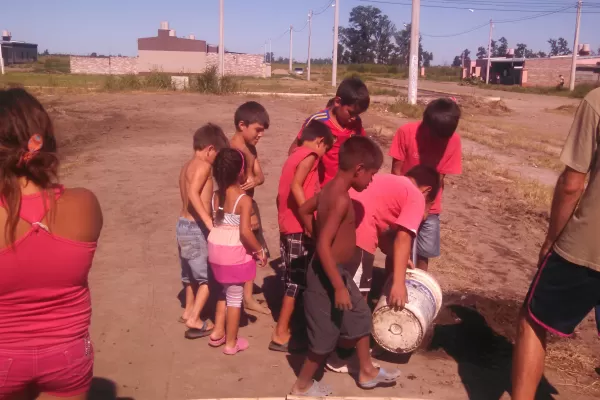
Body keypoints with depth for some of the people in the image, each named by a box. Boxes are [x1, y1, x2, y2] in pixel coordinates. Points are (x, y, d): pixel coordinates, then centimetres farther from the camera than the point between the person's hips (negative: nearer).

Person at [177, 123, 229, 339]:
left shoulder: (187, 166, 12)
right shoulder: (203, 165, -15)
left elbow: (190, 196, 9)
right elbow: (193, 194, -30)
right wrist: (209, 222, -35)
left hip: (183, 224, 9)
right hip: (196, 227, -9)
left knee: (192, 272, 24)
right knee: (209, 276, 2)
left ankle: (188, 311, 38)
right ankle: (194, 320, 2)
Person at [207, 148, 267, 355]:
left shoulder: (216, 196, 0)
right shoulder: (244, 199, -19)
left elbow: (216, 220, 7)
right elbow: (245, 231, -24)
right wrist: (259, 250, -11)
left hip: (216, 248, 7)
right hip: (234, 252, -6)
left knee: (225, 290, 26)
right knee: (235, 297, 8)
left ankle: (218, 333, 32)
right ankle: (231, 343, 20)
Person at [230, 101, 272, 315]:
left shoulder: (250, 149, 9)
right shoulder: (235, 149, -20)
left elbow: (260, 175, 5)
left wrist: (254, 181, -20)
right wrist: (247, 214, -24)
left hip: (250, 204, 10)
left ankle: (248, 297, 33)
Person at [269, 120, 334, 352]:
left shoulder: (294, 155, 18)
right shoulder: (310, 154, -8)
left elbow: (282, 192, 19)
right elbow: (296, 186, -23)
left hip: (287, 226, 9)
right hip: (299, 227, -9)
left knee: (293, 278, 17)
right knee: (298, 280, -2)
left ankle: (285, 327, 27)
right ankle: (281, 335, 3)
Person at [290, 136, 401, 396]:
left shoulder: (330, 188, 1)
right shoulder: (341, 199, -27)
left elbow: (304, 210, 16)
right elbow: (323, 246, -29)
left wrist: (316, 232, 26)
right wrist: (339, 286, -25)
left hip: (334, 270, 10)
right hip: (328, 274, -10)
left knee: (360, 317, 22)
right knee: (326, 333, 8)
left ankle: (367, 372, 40)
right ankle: (303, 385, 28)